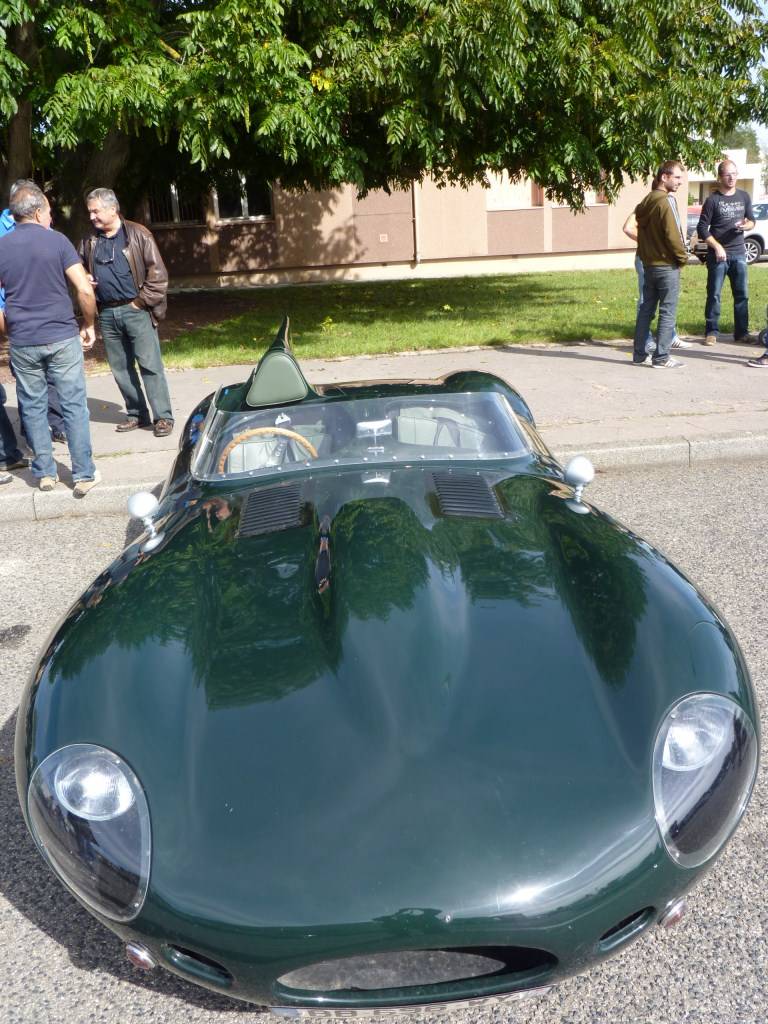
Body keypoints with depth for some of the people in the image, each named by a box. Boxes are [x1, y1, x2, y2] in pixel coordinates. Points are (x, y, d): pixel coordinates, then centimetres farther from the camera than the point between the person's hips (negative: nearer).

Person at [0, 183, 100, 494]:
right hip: (62, 338, -2)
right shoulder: (57, 241, -4)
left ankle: (44, 473, 19)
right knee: (74, 405, 3)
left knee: (33, 407, 12)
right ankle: (84, 475, 5)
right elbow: (85, 290, -10)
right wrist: (89, 325, 2)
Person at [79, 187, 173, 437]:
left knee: (150, 365, -6)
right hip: (107, 313, 6)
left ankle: (163, 417, -1)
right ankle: (136, 414, 20)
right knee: (120, 368, 9)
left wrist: (142, 301, -10)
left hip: (135, 310, -5)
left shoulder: (137, 235, -3)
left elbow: (157, 272, -6)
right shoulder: (89, 242, 13)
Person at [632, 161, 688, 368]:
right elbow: (672, 235, -18)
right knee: (667, 312, -3)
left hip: (648, 264, 8)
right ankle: (661, 357, -2)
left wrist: (645, 254, 16)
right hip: (667, 265, -8)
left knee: (646, 309, 12)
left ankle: (639, 354, 15)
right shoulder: (665, 202, -15)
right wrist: (683, 257, -6)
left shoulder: (646, 202, 11)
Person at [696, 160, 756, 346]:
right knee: (714, 295, -1)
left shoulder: (744, 196, 10)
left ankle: (741, 332, 12)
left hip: (739, 254, 4)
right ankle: (711, 332, 6)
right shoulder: (712, 200, -3)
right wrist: (717, 246, -14)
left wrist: (747, 225, -8)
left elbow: (752, 220, 16)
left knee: (742, 295, 5)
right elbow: (702, 229, -6)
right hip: (718, 254, -4)